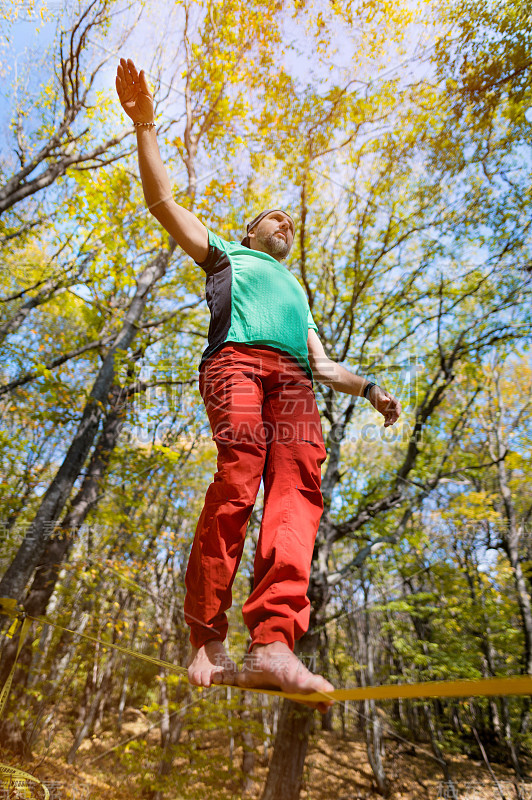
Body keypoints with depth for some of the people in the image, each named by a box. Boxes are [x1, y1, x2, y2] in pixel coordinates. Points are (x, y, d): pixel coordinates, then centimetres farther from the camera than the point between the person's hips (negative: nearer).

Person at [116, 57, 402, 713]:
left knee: (297, 491, -22)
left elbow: (323, 364, 33)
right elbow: (162, 200, 26)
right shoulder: (225, 254, 35)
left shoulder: (297, 294, 43)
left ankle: (273, 645, -33)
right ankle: (207, 644, -21)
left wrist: (368, 389, 19)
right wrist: (144, 123, 20)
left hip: (293, 378, 4)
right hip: (236, 359, -3)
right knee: (237, 482, -26)